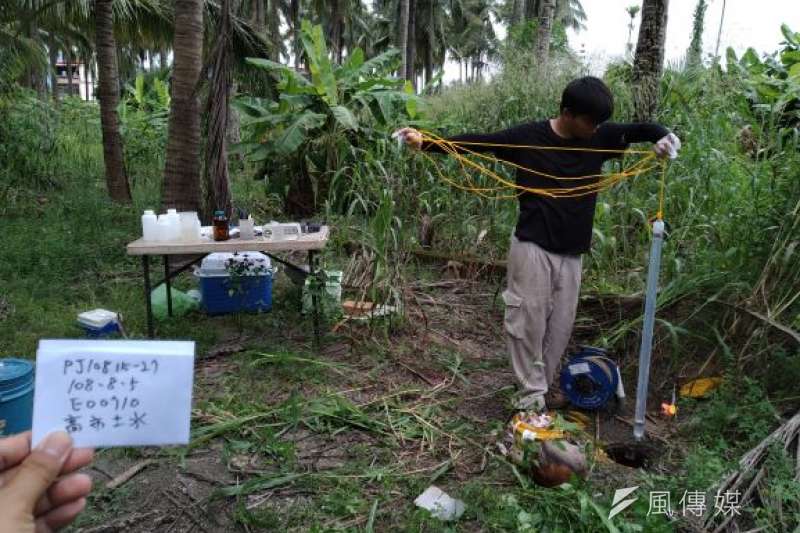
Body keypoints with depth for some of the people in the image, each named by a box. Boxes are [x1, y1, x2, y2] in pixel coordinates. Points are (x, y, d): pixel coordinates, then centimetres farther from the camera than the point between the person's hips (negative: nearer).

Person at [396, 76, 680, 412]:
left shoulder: (600, 138, 3)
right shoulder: (528, 137, -7)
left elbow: (639, 130, 2)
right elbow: (476, 141, -3)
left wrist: (662, 136, -23)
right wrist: (424, 143, -9)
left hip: (571, 253, 5)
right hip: (533, 247, -4)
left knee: (560, 325, 10)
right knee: (528, 321, -3)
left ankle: (543, 387, 26)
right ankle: (531, 395, 8)